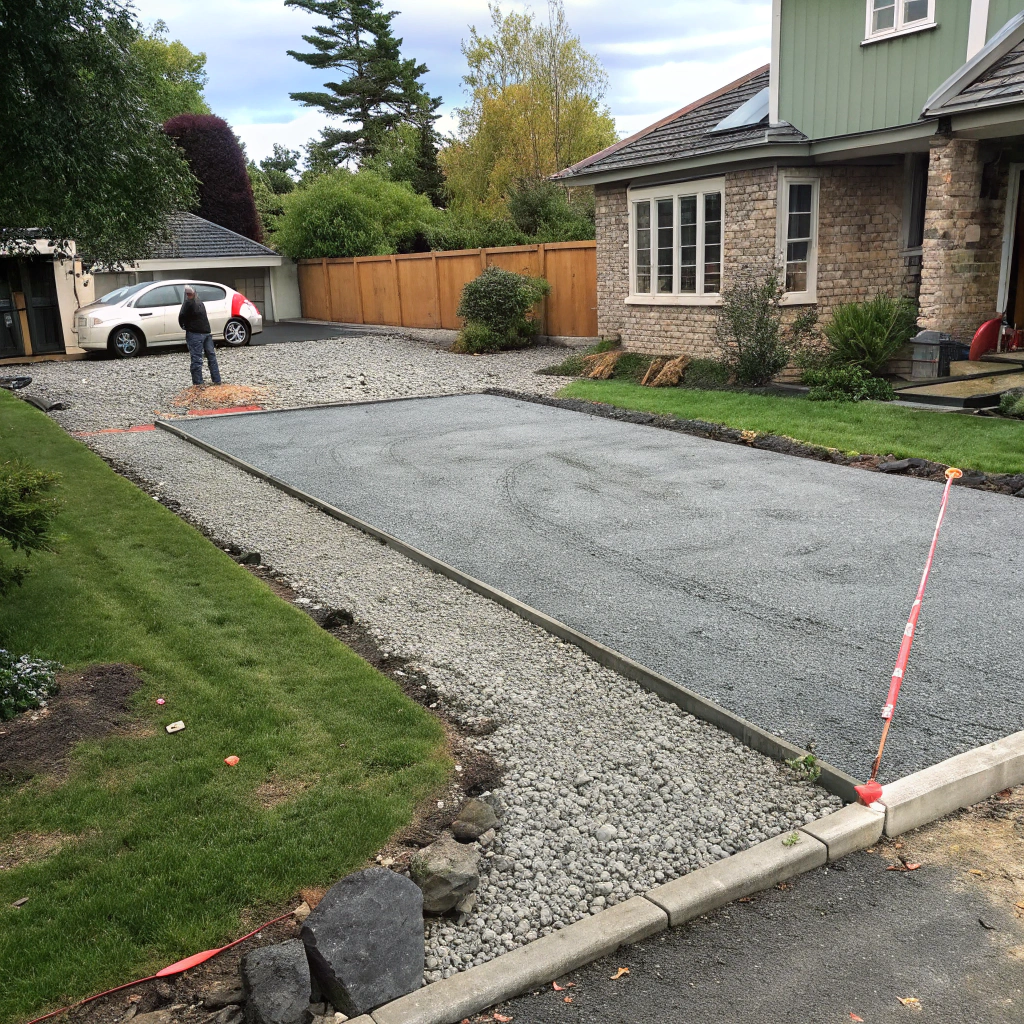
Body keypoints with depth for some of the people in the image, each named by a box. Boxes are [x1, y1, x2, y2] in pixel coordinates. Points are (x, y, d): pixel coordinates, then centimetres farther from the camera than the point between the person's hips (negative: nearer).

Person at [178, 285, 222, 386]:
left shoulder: (188, 302, -5)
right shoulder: (199, 301, 3)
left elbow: (182, 316, -3)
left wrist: (183, 326, 7)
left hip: (195, 334, -3)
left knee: (196, 358, 0)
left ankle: (198, 383, 2)